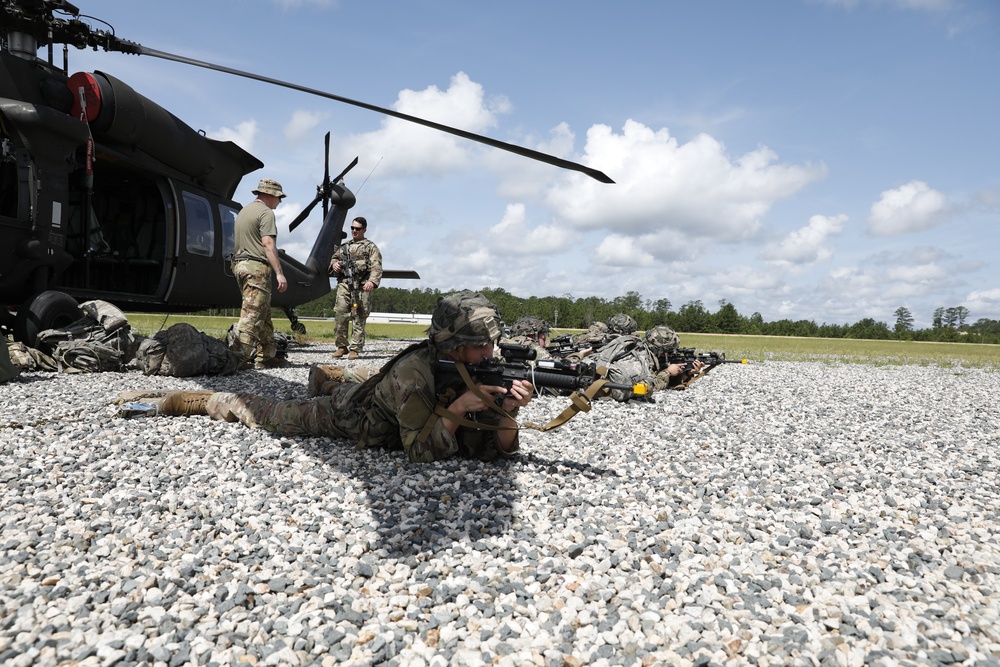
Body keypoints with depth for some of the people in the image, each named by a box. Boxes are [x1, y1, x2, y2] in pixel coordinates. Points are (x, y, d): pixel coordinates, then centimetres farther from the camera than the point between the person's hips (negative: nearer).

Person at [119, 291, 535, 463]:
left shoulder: (481, 372, -18)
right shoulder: (415, 371, -38)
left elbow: (493, 448, -21)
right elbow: (418, 450, -38)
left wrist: (508, 410, -39)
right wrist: (456, 408, -45)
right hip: (345, 415, -5)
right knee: (264, 413, 11)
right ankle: (169, 400, 31)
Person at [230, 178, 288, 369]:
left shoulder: (244, 211, 24)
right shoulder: (266, 212, -6)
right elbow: (268, 244, -16)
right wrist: (279, 273, -19)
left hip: (240, 264, 10)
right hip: (256, 267, -10)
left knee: (264, 316, 12)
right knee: (252, 315, -11)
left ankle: (267, 355, 14)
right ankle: (239, 357, -15)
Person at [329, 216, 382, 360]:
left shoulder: (370, 246, 10)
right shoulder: (344, 246, 25)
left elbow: (376, 266, -2)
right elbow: (334, 257, 36)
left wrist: (372, 281, -19)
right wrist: (334, 263, 10)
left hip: (361, 286, -4)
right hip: (344, 283, 4)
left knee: (359, 318, -4)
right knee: (339, 314, -5)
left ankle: (355, 349, 0)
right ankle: (341, 346, 6)